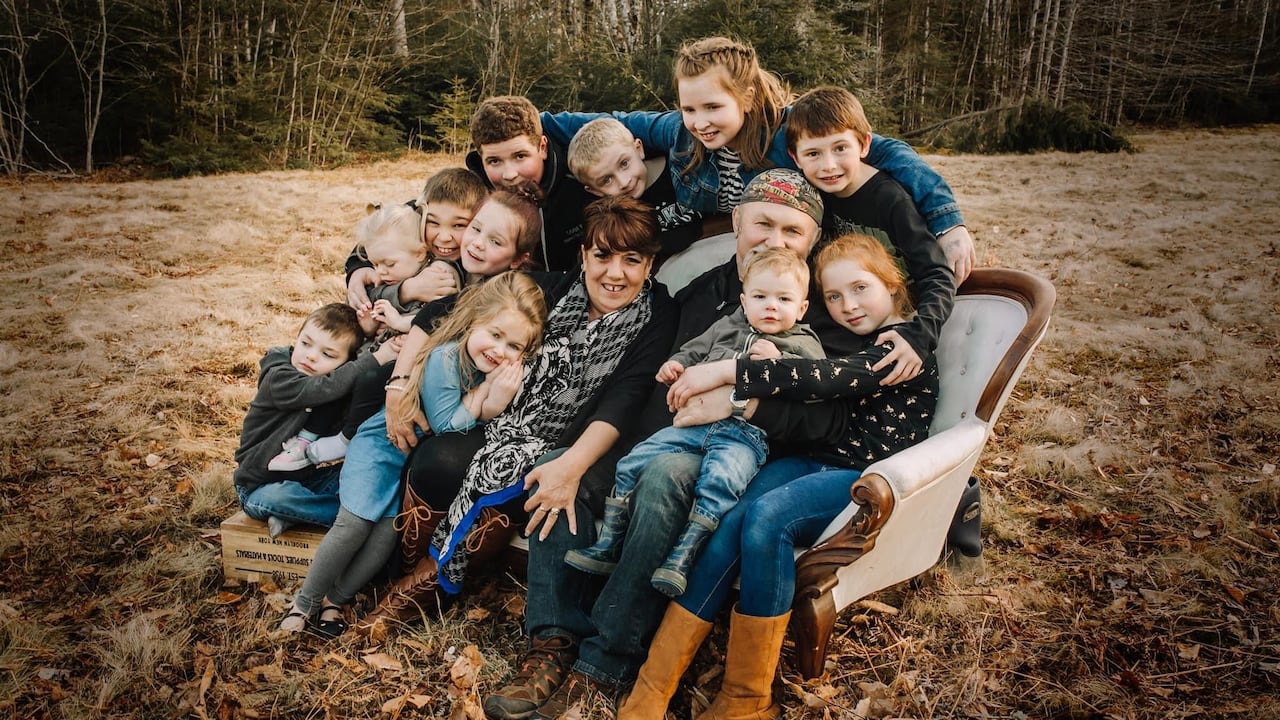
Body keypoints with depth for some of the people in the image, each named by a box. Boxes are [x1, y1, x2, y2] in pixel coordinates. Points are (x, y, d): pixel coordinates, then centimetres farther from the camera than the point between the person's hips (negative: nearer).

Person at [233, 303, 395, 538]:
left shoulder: (338, 380, 0)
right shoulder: (278, 379, -21)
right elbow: (327, 388, -36)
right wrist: (375, 359, -35)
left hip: (307, 479, 6)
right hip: (261, 488, -6)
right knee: (280, 497, -38)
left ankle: (292, 516, -15)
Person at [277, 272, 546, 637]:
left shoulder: (505, 370, -11)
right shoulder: (445, 358, -30)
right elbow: (445, 425, -25)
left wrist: (496, 404, -27)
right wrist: (485, 389, -28)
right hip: (384, 442, -5)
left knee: (390, 530, -8)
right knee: (355, 523, -12)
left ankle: (335, 600, 11)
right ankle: (305, 602, 9)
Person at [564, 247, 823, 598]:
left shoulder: (803, 344, 13)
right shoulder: (727, 327, 25)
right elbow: (694, 350, 32)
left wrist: (777, 361, -11)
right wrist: (675, 365, 11)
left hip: (744, 433, -5)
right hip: (696, 421, 5)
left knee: (720, 479, -37)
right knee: (632, 464, -5)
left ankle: (681, 558, -33)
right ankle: (606, 548, 3)